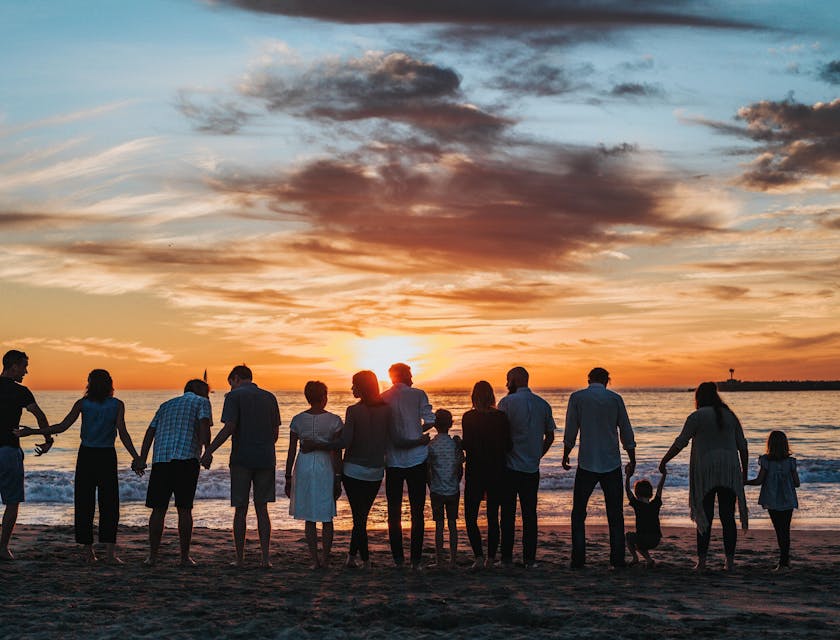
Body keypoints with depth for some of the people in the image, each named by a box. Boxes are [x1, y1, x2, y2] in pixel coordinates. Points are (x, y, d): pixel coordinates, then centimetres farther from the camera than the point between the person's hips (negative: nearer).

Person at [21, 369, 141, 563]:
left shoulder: (83, 403, 0)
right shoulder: (117, 405, -2)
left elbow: (62, 426, -6)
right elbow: (122, 433, -11)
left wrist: (32, 431, 2)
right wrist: (136, 458, -11)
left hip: (86, 456, 1)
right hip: (107, 456, -1)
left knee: (84, 503, 8)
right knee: (109, 503, 2)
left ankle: (87, 549, 9)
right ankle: (110, 550, -7)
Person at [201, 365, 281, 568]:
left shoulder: (234, 396, -3)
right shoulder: (269, 397, 11)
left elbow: (229, 428, -14)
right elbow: (275, 432, 12)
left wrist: (209, 451, -11)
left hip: (242, 459, -3)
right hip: (266, 459, 3)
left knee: (240, 510, 5)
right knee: (262, 508, 7)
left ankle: (240, 558, 8)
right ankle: (265, 557, 0)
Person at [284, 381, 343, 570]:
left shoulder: (298, 420, -1)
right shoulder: (334, 420, -5)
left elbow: (291, 452, 1)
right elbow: (337, 453, -6)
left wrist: (288, 478, 8)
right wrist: (338, 479, -1)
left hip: (304, 467, 1)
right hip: (326, 469, -1)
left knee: (309, 518, 8)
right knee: (327, 518, 10)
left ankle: (315, 559, 6)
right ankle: (325, 559, 11)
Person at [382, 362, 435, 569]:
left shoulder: (382, 399, 2)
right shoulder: (418, 395, -3)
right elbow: (430, 421, -10)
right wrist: (417, 435, 7)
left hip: (392, 461, 2)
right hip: (416, 459, -2)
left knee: (394, 511, 10)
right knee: (417, 511, 4)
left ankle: (398, 558, 11)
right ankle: (416, 559, 2)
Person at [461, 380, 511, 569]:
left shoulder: (469, 417, -9)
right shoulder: (501, 417, -2)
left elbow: (467, 445, -14)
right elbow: (508, 446, -1)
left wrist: (458, 443, 7)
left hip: (475, 473, -3)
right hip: (497, 473, 3)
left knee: (471, 517, 5)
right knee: (493, 517, 13)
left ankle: (479, 556, -9)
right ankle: (491, 557, 13)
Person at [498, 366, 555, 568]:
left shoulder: (507, 402, -8)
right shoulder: (543, 404, 6)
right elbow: (550, 436, 10)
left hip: (510, 466, -4)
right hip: (532, 468, 4)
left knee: (508, 513, 4)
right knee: (530, 514, 8)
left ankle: (507, 557, 7)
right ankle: (529, 559, 7)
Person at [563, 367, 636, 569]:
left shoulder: (577, 397, -1)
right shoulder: (615, 399, 2)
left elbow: (570, 431, -1)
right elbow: (626, 433, 5)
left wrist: (566, 455, 14)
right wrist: (632, 461, 14)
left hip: (587, 463, -1)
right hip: (612, 463, 1)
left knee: (578, 513, 8)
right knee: (615, 514, 9)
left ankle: (578, 560, 3)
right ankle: (617, 560, 6)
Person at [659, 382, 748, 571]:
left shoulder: (696, 417, -3)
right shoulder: (730, 416, 12)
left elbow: (680, 443, -5)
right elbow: (742, 445, 12)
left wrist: (664, 461, 4)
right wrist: (744, 470, 19)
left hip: (706, 472, -3)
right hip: (729, 472, 4)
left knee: (705, 517, 1)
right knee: (728, 517, 5)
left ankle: (701, 560, -1)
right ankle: (730, 561, 5)